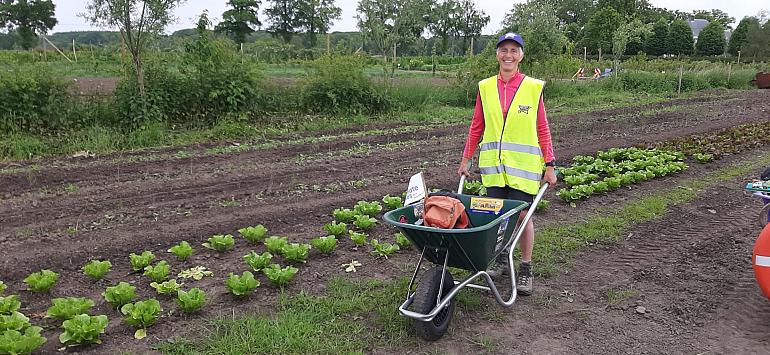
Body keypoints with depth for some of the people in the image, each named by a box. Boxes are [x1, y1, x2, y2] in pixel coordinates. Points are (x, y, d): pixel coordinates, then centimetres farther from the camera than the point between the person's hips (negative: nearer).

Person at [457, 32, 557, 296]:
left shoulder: (533, 87, -2)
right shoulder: (485, 87, 5)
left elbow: (542, 130, 0)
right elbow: (476, 127, 10)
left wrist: (549, 166, -2)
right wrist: (465, 160, 9)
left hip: (524, 165, -2)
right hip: (492, 163, 3)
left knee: (522, 216, 1)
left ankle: (526, 269, 19)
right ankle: (501, 258, 32)